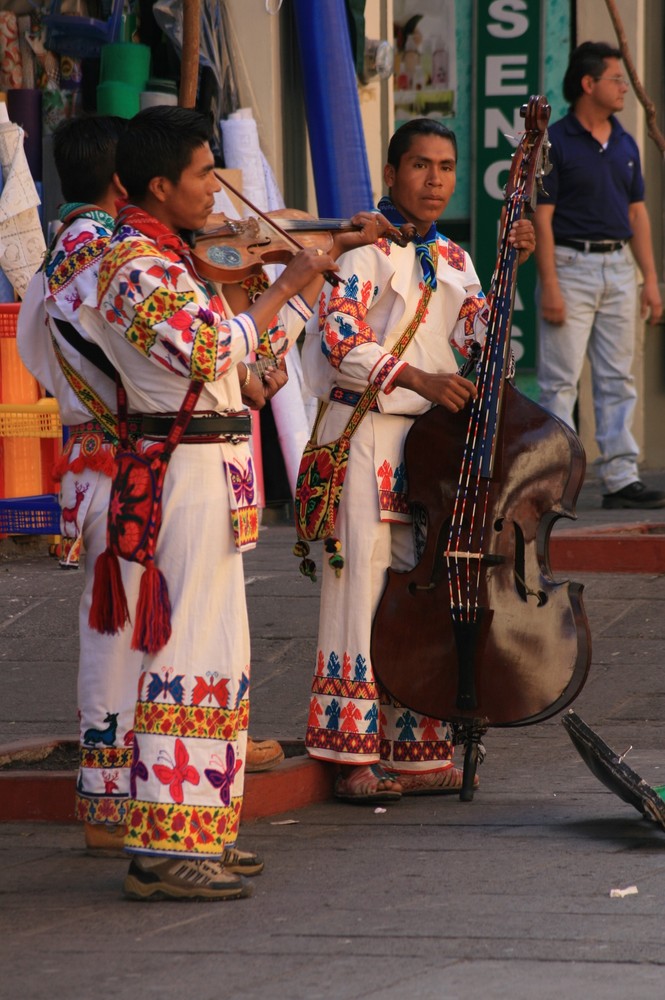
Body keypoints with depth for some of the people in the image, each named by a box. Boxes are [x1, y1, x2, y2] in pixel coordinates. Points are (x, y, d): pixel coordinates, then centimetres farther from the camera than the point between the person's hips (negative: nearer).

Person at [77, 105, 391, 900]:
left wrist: (334, 252, 25)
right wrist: (284, 287, -15)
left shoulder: (165, 257, 17)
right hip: (188, 469, -11)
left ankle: (197, 832, 21)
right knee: (192, 651, -12)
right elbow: (211, 351, -27)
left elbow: (261, 338, 25)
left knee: (208, 646, 15)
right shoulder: (137, 267, -16)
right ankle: (164, 851, -13)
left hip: (208, 472, 11)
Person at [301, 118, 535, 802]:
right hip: (366, 433, -6)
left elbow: (477, 338, 5)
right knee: (364, 587, -8)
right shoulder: (365, 247, -4)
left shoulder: (452, 261, 17)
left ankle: (419, 752, 11)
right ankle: (355, 758, -6)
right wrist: (417, 378, -21)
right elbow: (340, 340, -13)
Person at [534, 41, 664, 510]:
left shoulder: (625, 144, 13)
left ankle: (621, 477, 8)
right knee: (561, 379, -4)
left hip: (618, 268, 7)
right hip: (571, 264, -6)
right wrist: (550, 286, -16)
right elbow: (542, 217, -10)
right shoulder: (554, 142, -7)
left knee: (618, 380, 6)